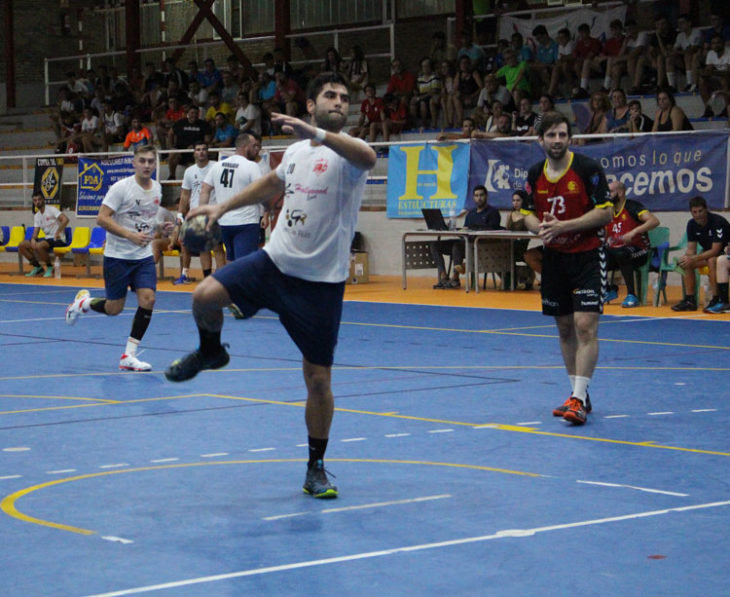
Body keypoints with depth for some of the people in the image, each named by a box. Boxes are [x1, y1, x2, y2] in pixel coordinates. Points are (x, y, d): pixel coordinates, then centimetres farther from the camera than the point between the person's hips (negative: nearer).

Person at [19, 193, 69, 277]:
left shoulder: (51, 209, -10)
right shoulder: (36, 216, 12)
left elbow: (65, 220, -22)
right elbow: (35, 232, 10)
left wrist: (57, 233, -24)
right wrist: (33, 239, -13)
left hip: (57, 239, -8)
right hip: (47, 238, 8)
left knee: (38, 246, -36)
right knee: (22, 245, -3)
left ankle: (50, 267, -13)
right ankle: (37, 267, 6)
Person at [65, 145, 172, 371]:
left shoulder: (157, 188, 5)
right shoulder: (121, 187, -15)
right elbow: (102, 219, -18)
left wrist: (160, 227, 0)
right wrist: (131, 235, -26)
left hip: (144, 255, 5)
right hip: (117, 256, -5)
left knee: (147, 299, -12)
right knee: (114, 308, 1)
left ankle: (129, 356, -3)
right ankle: (83, 302, 36)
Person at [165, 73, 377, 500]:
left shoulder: (346, 151, -10)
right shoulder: (296, 151, 10)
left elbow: (368, 158, -36)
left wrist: (316, 133, -50)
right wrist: (225, 206, 36)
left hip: (321, 281, -4)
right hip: (276, 261, 4)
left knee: (319, 380, 0)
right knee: (205, 297, -17)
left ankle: (316, 468, 18)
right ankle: (211, 353, 17)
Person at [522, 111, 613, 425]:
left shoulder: (588, 168, -11)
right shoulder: (535, 174, 5)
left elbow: (605, 212, -13)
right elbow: (529, 213, 14)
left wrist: (564, 226, -20)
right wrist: (540, 227, -10)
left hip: (587, 255, -5)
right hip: (554, 256, 6)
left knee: (585, 326, -14)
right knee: (565, 328, 10)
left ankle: (578, 399, -16)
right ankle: (579, 393, 21)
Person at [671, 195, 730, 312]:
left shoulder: (717, 222, -26)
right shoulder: (692, 224, -4)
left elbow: (715, 251, -29)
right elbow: (691, 249, -3)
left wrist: (693, 258, -34)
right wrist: (686, 257, -26)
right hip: (708, 253, 7)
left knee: (712, 261, -37)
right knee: (687, 264, -14)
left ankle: (716, 300, -32)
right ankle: (689, 300, -11)